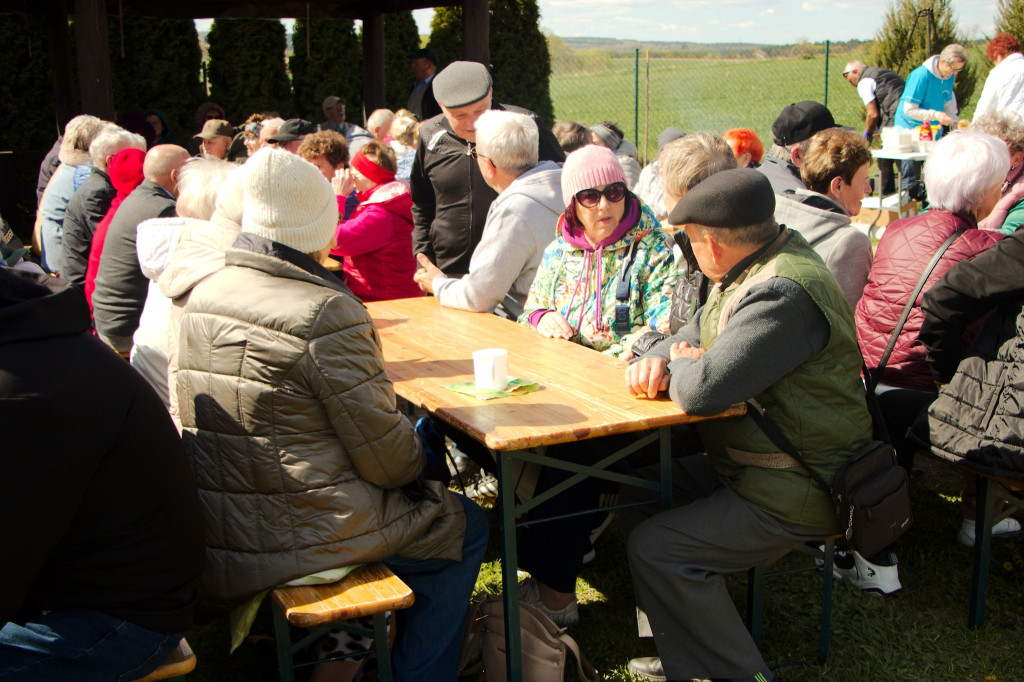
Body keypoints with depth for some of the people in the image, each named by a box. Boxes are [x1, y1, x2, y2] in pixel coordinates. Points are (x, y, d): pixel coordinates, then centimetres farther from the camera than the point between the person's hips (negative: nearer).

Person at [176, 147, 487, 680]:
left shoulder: (200, 296, 1)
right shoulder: (328, 314, -23)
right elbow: (387, 459, -19)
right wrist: (416, 455, 4)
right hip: (302, 536, -8)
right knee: (464, 527, 16)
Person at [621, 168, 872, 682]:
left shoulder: (783, 294, -28)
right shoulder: (760, 266, 5)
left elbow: (703, 389, -36)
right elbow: (695, 336, 14)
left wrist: (678, 367, -11)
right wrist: (656, 360, -9)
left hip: (792, 494, -11)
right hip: (752, 466, 11)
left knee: (655, 548, -16)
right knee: (638, 496, 10)